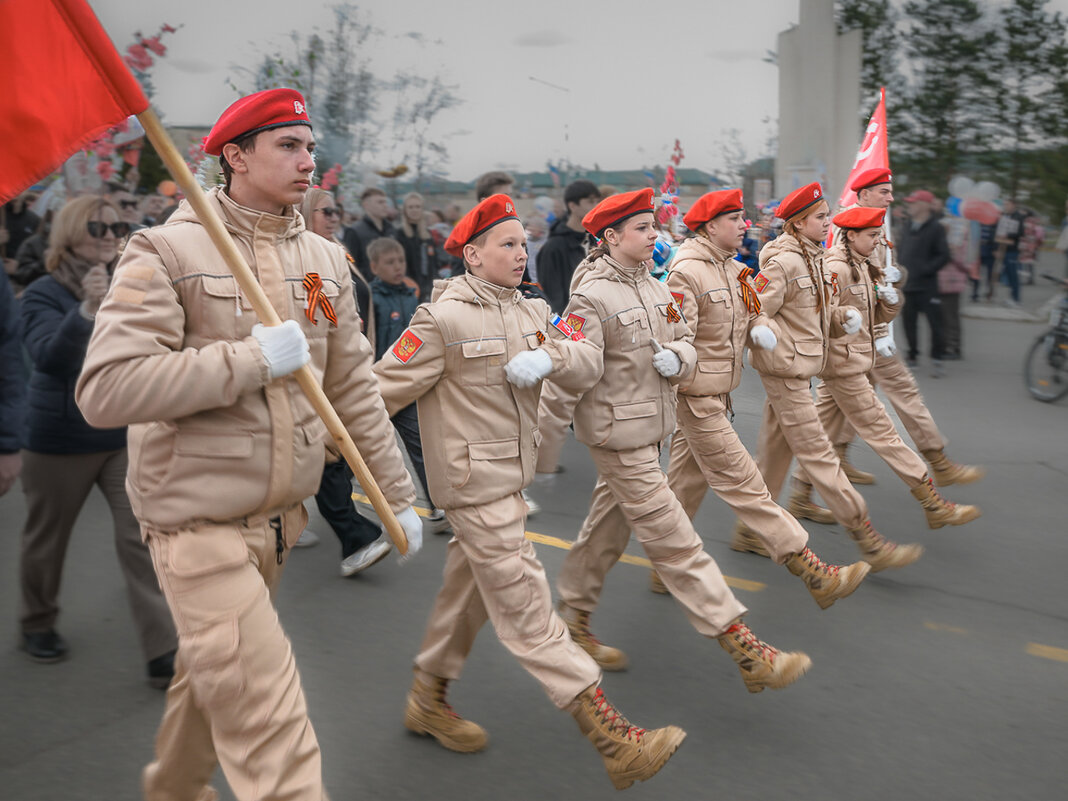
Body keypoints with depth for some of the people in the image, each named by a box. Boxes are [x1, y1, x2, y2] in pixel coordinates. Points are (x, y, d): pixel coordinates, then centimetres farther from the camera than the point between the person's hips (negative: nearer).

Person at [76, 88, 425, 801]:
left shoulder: (325, 260, 6)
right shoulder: (167, 251, -11)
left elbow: (355, 390, 10)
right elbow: (106, 389, -20)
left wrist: (399, 495, 10)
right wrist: (252, 359, -22)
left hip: (281, 515, 6)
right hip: (200, 522, -6)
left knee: (213, 674, 25)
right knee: (272, 729, -9)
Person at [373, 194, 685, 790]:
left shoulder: (533, 312, 9)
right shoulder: (444, 319, -14)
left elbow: (589, 362, 0)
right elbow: (384, 389, -10)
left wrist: (550, 356, -19)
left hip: (513, 479, 8)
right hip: (476, 486, -8)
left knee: (469, 595, 20)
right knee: (529, 613, -4)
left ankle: (428, 701, 40)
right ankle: (615, 742, -2)